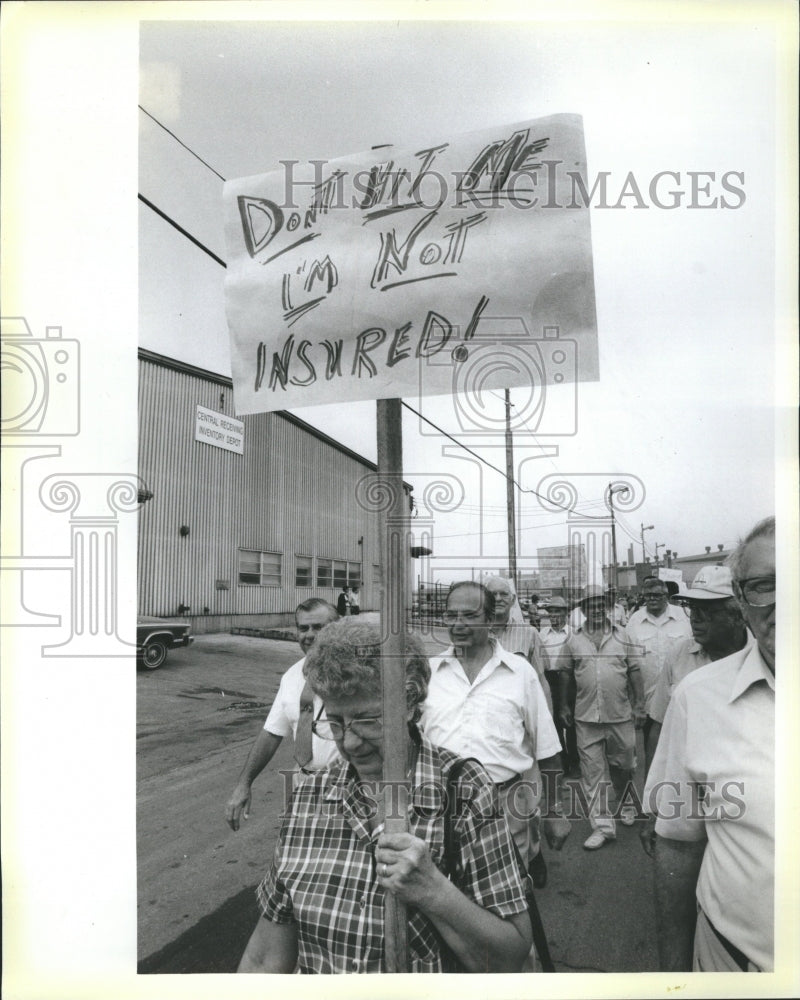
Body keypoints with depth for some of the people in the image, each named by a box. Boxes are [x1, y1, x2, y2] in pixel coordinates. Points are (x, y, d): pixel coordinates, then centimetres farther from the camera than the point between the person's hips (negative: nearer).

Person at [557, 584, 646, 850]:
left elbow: (635, 671, 4)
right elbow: (564, 674, 8)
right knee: (592, 772, 1)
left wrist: (639, 704, 1)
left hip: (621, 715, 0)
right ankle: (601, 825, 8)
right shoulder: (573, 640, 3)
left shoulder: (622, 636, 3)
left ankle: (624, 803, 40)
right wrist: (563, 706, 8)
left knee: (623, 766, 13)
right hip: (586, 718, 0)